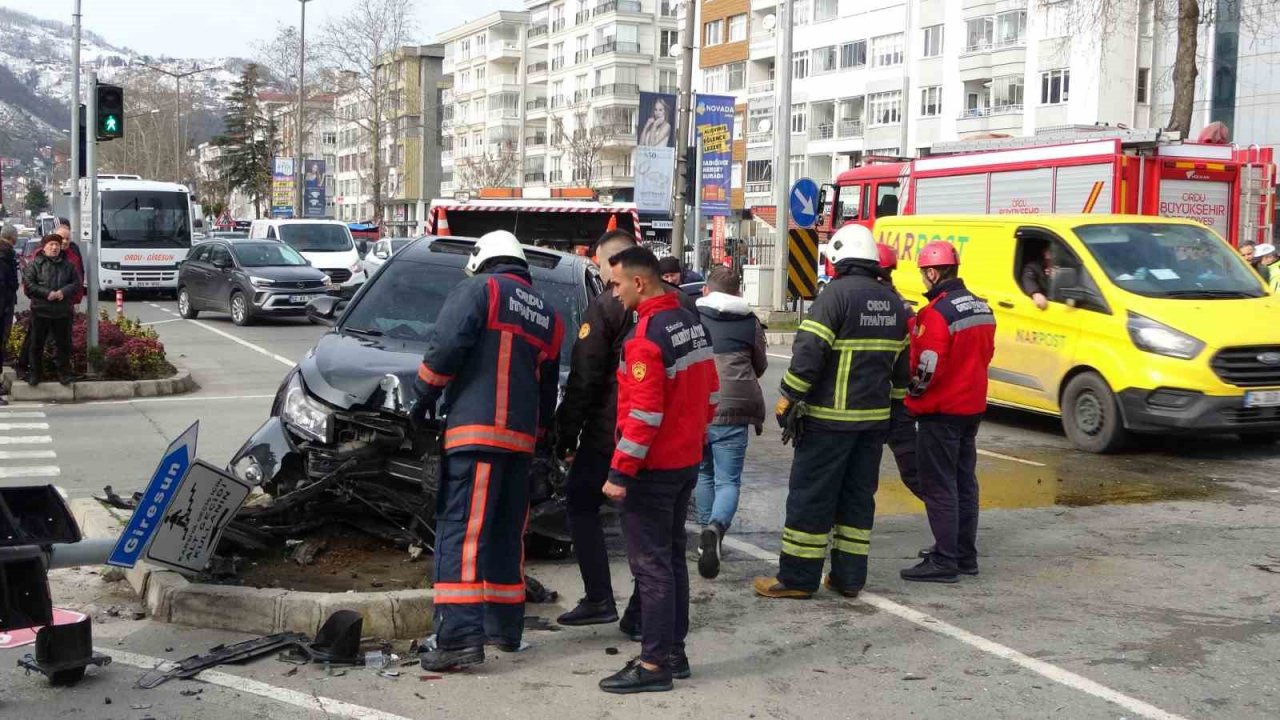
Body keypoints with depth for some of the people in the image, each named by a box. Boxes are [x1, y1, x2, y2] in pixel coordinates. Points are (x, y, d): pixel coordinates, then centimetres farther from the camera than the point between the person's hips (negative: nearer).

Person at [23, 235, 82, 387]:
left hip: (63, 311, 2)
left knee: (64, 344, 7)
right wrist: (46, 293, -18)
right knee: (37, 344, 5)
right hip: (40, 311, -2)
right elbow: (29, 283, -7)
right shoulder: (35, 264, 0)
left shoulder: (68, 265, 8)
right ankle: (34, 373, 14)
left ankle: (64, 373, 19)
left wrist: (64, 292, -14)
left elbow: (76, 282, 5)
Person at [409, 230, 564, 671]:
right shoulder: (548, 316, 21)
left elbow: (446, 344, -13)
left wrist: (425, 393, -2)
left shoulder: (480, 289, 0)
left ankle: (460, 636, -19)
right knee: (507, 533, 17)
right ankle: (504, 626, 24)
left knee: (462, 532, -11)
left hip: (475, 430, -7)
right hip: (521, 436, 7)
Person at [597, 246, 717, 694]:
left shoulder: (647, 335, -19)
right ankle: (674, 653, 24)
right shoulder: (691, 322, 8)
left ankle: (654, 665, 0)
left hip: (654, 468, -9)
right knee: (672, 557, 16)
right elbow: (710, 392, 13)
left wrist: (619, 472, -19)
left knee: (651, 565, -4)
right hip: (687, 461, 9)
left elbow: (644, 413, -23)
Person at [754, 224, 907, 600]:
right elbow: (900, 361, 15)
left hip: (830, 418, -7)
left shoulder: (836, 294, -12)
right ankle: (849, 577, 15)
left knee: (811, 495, 0)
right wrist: (892, 408, 22)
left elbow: (808, 352, -18)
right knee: (858, 496, 12)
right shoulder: (893, 302, 11)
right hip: (874, 418, 7)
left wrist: (788, 401, -10)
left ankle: (797, 577, 4)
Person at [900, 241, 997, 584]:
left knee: (939, 486, -3)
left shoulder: (937, 313, -20)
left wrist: (914, 392, -4)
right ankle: (965, 554, 25)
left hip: (941, 411, -9)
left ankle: (944, 561, -2)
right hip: (972, 406, 9)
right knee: (964, 481, 16)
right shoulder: (981, 307, 8)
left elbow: (927, 366, -22)